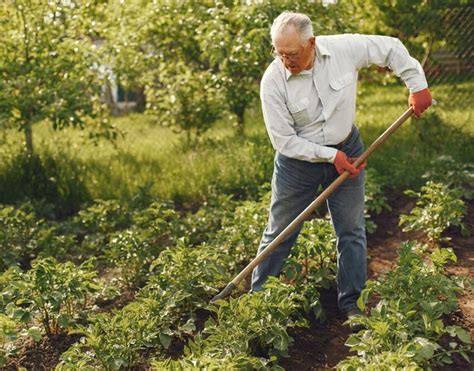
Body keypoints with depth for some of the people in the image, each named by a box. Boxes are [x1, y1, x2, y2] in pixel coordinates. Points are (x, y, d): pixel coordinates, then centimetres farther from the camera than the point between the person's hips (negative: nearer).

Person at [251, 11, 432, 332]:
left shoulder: (345, 48, -18)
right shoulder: (273, 81, -22)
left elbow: (392, 48, -1)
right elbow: (284, 141, -19)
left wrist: (418, 85, -3)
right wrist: (330, 156, -21)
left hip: (347, 150, 2)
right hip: (299, 159, -2)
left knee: (352, 231, 8)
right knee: (280, 232, 6)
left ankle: (351, 305, 22)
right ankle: (256, 296, 23)